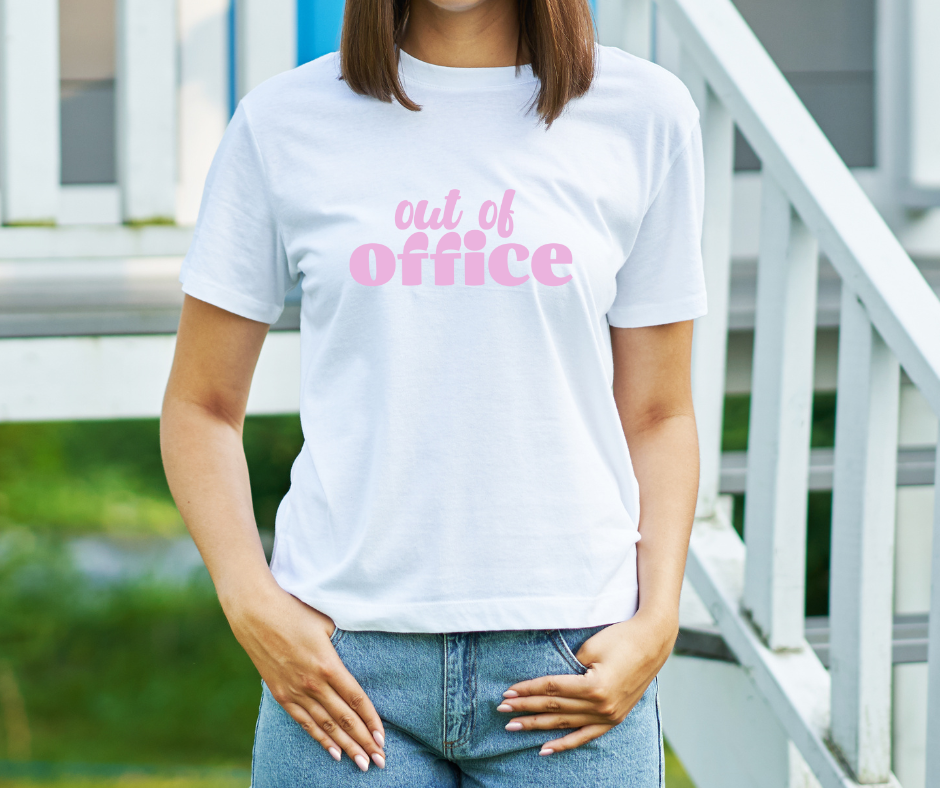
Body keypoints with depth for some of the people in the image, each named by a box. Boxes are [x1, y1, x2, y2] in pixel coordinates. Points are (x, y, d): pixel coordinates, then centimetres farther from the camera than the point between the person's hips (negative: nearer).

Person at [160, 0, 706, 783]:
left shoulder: (643, 114, 4)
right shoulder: (283, 123, 3)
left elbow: (658, 415, 8)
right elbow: (201, 405, 7)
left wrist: (656, 623, -4)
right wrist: (253, 604, -6)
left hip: (566, 661, 0)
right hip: (343, 649, 0)